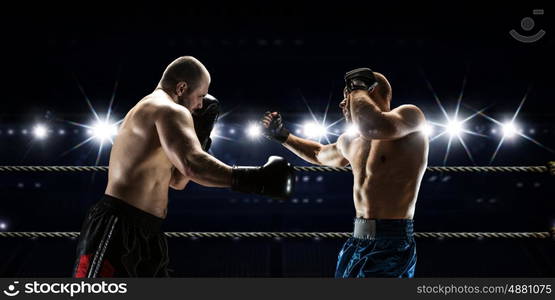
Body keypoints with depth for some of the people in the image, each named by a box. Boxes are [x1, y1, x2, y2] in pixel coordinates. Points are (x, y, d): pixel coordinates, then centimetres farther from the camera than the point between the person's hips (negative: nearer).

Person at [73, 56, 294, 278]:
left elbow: (177, 181, 26)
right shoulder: (169, 110, -11)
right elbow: (192, 165, -31)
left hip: (142, 231, 11)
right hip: (119, 228, -11)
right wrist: (253, 179, -32)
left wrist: (200, 133, 18)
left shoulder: (147, 111, 22)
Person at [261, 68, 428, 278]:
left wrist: (357, 87, -15)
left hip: (391, 247, -8)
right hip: (356, 243, 8)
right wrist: (282, 136, 32)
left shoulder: (409, 116, -9)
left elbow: (373, 127, -33)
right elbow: (321, 154, 38)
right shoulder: (349, 142, 14)